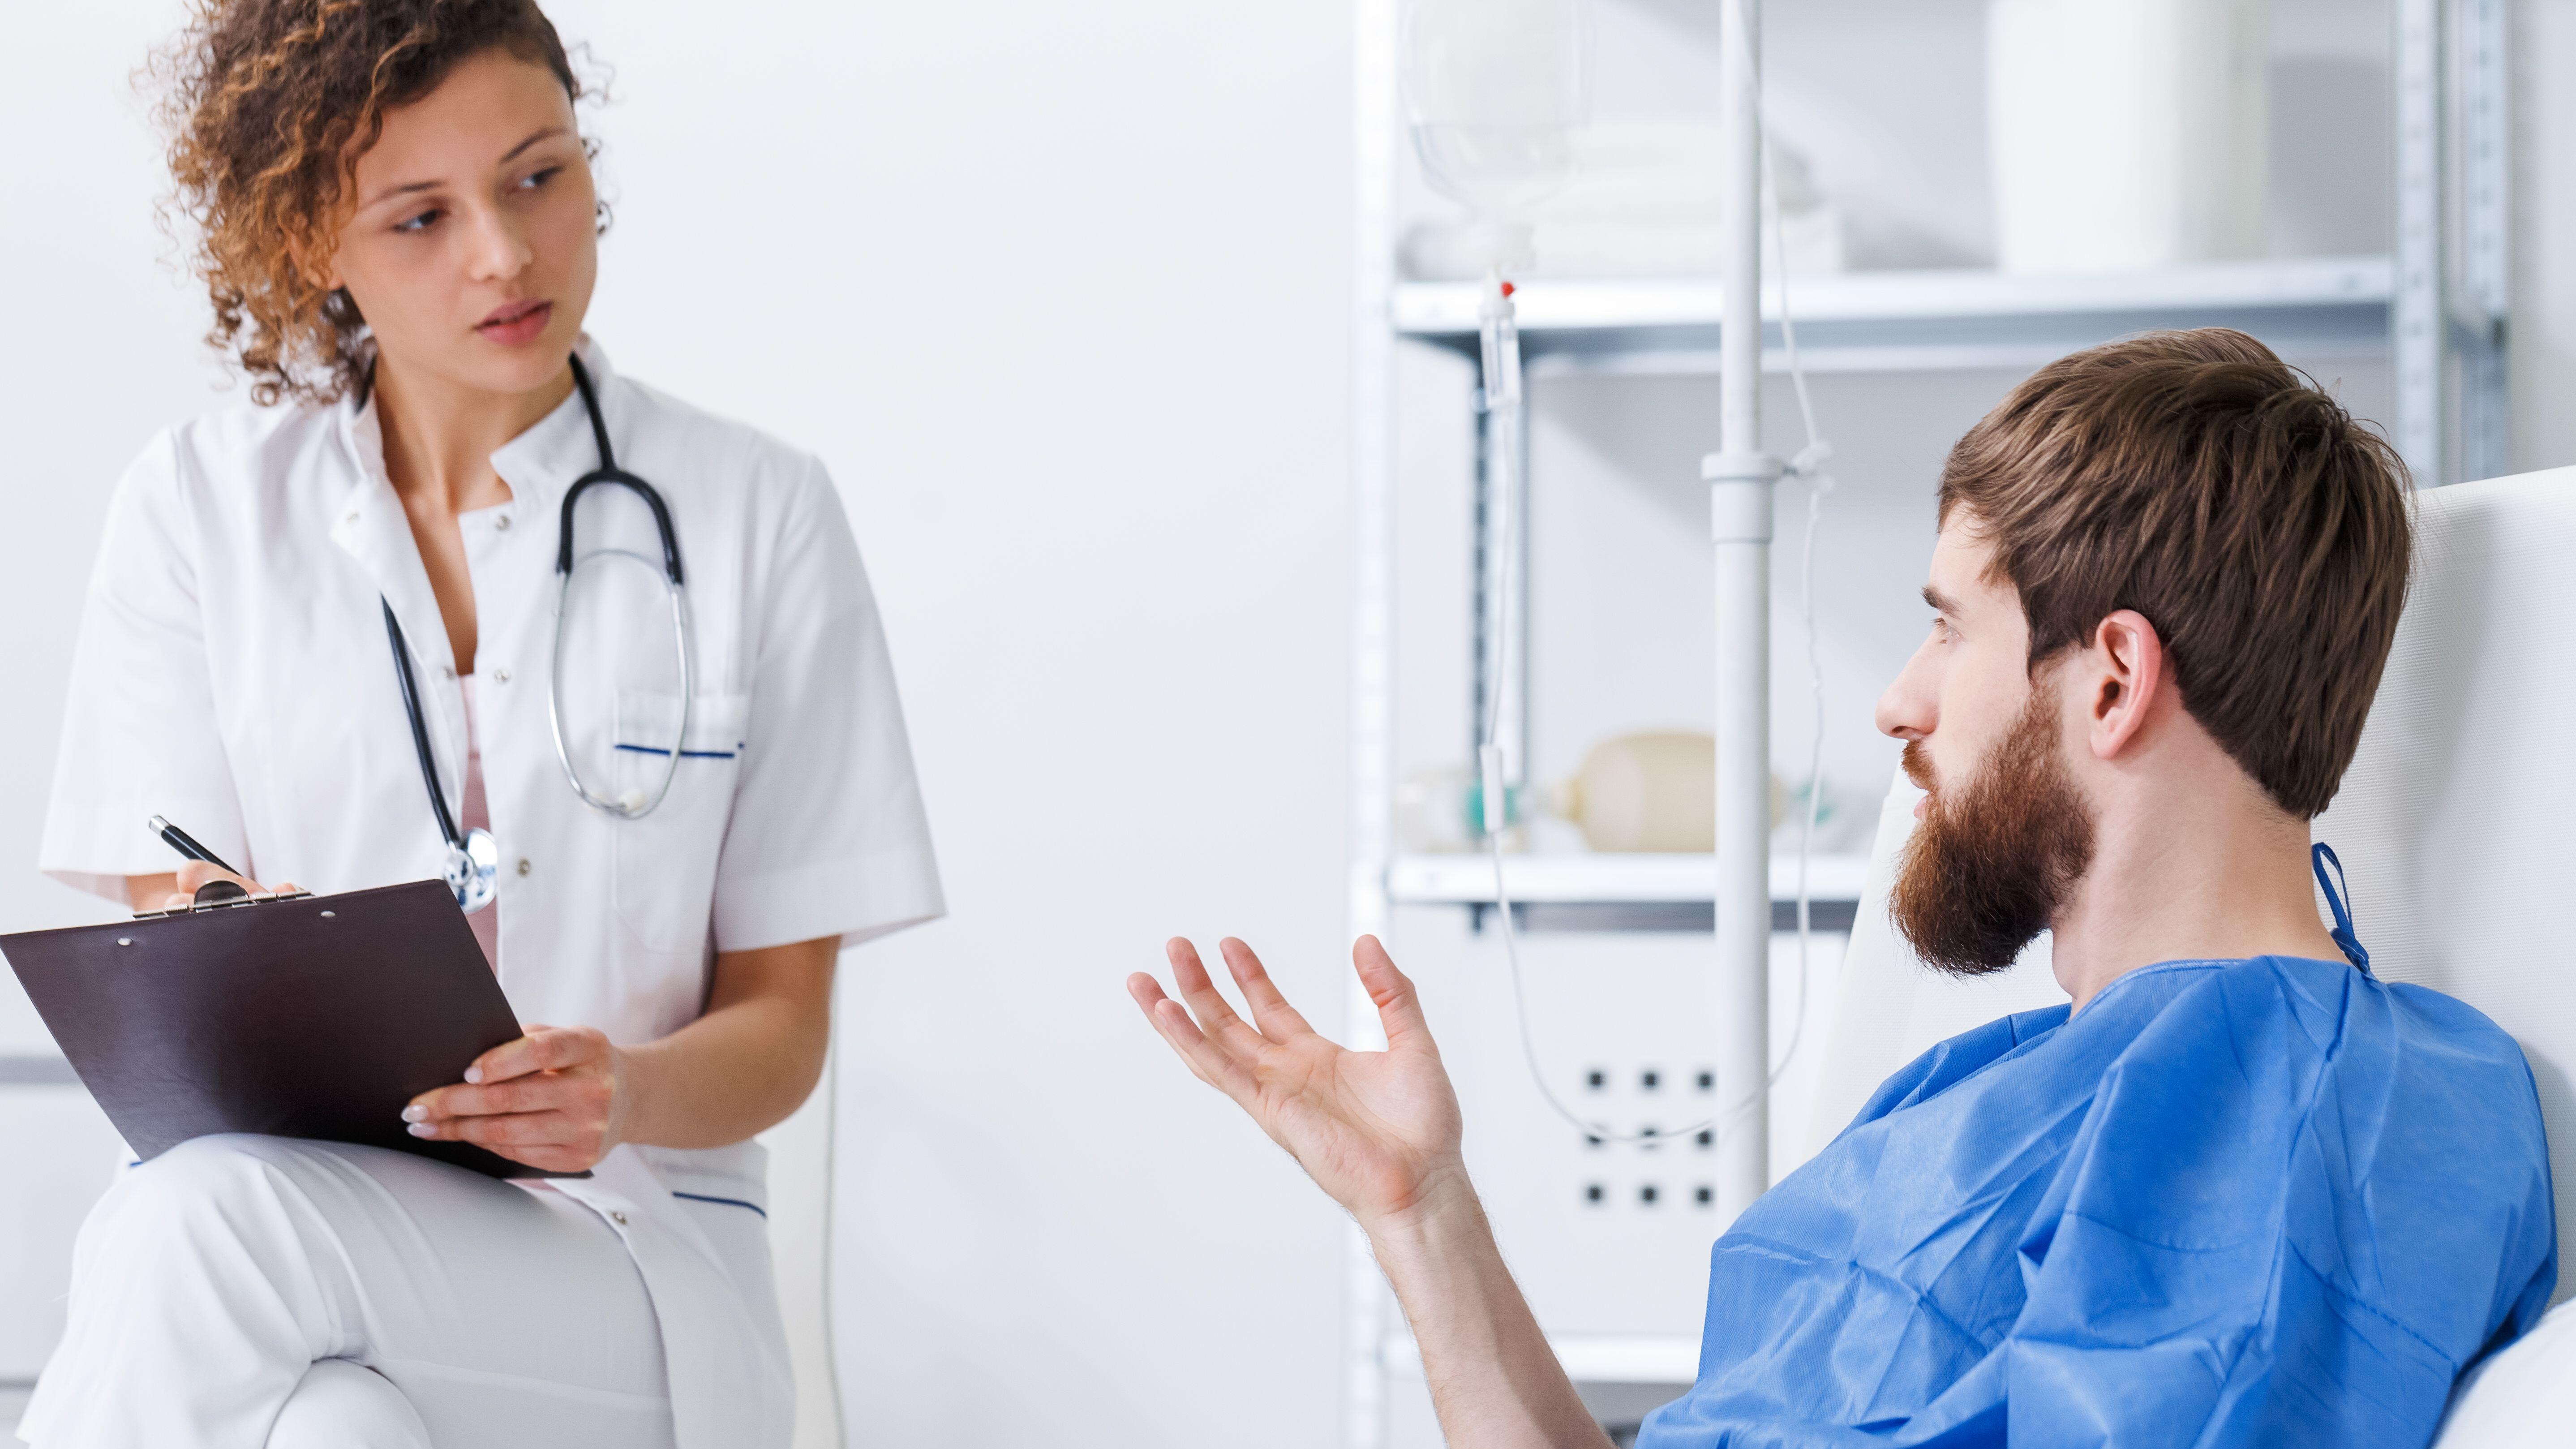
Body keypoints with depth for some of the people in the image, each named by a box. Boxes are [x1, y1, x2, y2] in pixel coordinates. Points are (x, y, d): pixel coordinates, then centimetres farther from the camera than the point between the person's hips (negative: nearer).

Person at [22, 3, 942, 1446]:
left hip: (635, 1251, -1)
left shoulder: (758, 515, 5)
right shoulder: (200, 504, 8)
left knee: (204, 1226, -34)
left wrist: (624, 1097, -18)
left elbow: (782, 1026, 6)